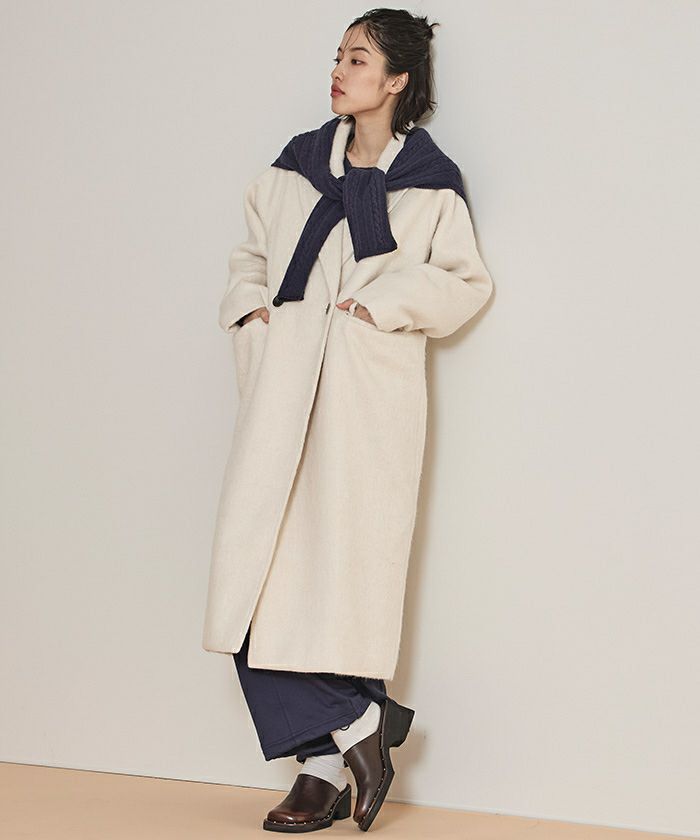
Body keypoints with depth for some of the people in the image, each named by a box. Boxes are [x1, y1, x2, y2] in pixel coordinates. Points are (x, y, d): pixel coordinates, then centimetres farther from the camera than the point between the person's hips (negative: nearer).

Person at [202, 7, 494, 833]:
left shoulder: (429, 181, 3)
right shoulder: (297, 163, 14)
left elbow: (466, 282, 5)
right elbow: (252, 252, 23)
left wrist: (387, 301, -8)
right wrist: (248, 302, 4)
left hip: (369, 392, -4)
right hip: (284, 384, 4)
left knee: (347, 562, -5)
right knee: (261, 563, -6)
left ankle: (329, 764, 6)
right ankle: (355, 726, 3)